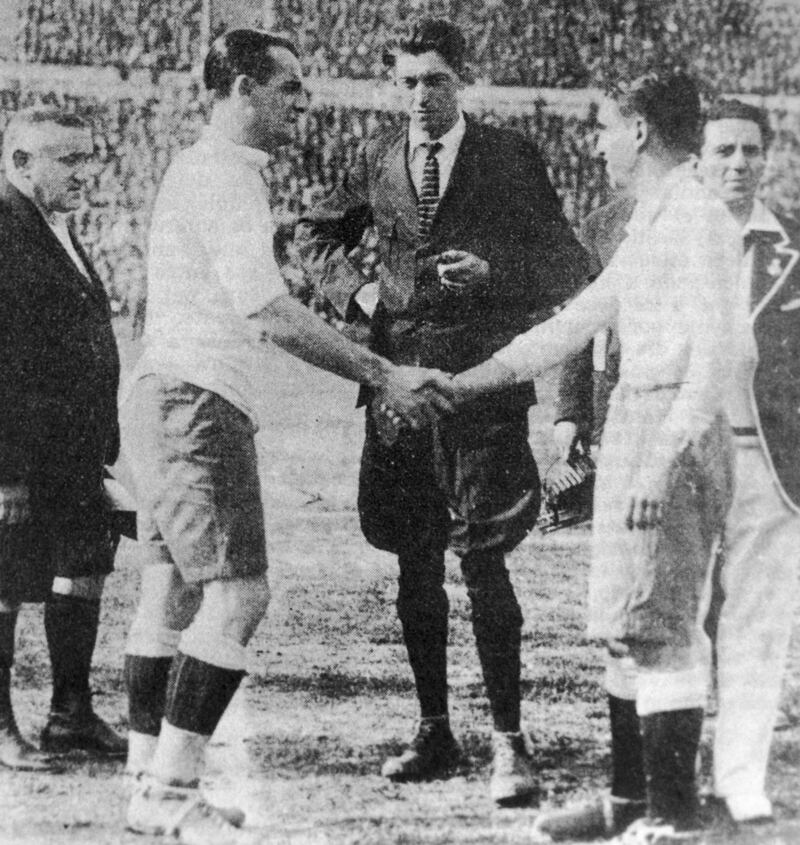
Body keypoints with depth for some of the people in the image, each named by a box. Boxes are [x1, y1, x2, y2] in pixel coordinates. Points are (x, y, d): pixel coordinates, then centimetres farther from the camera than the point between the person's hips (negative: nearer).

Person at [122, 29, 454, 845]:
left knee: (170, 594, 9)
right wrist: (382, 377, -22)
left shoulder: (196, 168, 20)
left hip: (163, 400, 11)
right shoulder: (223, 174, -12)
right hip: (195, 403, -11)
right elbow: (266, 311, -22)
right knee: (236, 596, -13)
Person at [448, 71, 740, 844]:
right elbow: (576, 323, 26)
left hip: (672, 426, -10)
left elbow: (713, 354, -18)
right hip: (633, 423, 10)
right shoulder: (648, 225, 19)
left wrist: (662, 461, -25)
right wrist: (467, 383, 26)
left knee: (655, 624, -10)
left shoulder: (698, 220, -10)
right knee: (626, 624, 12)